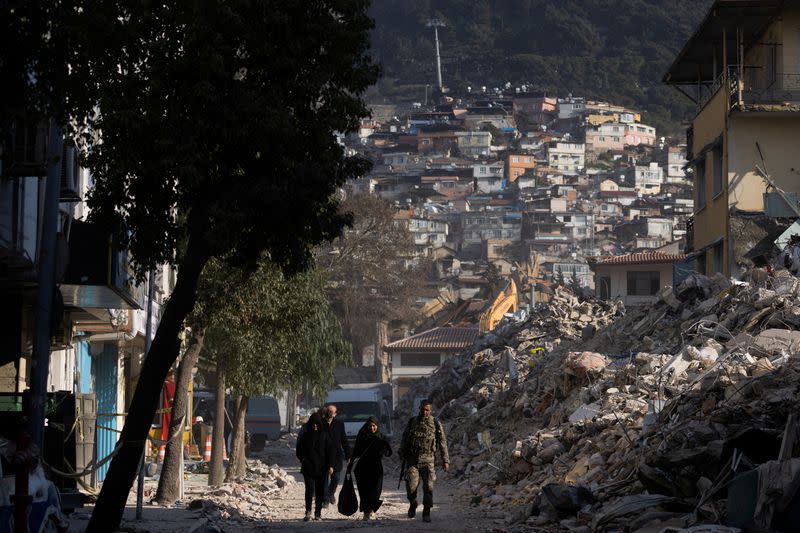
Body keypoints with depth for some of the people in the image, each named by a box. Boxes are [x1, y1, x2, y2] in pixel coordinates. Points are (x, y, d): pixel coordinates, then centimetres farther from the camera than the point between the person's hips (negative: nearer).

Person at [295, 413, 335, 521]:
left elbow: (331, 450, 1)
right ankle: (308, 512, -8)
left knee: (320, 490, 4)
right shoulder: (305, 436, 4)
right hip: (308, 467, 0)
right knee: (309, 489, -12)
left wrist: (330, 465, -5)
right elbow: (299, 450, 13)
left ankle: (318, 512, 12)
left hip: (321, 468, 0)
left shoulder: (324, 435, 2)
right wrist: (303, 459, -1)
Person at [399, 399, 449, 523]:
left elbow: (442, 443, 1)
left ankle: (426, 512, 3)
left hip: (428, 461, -1)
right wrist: (402, 454, 16)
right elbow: (404, 439, 17)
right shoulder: (412, 422, 7)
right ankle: (412, 504, 21)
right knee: (411, 485, -6)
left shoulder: (436, 424, 0)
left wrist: (445, 460, -3)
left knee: (428, 486, -8)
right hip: (412, 460, 2)